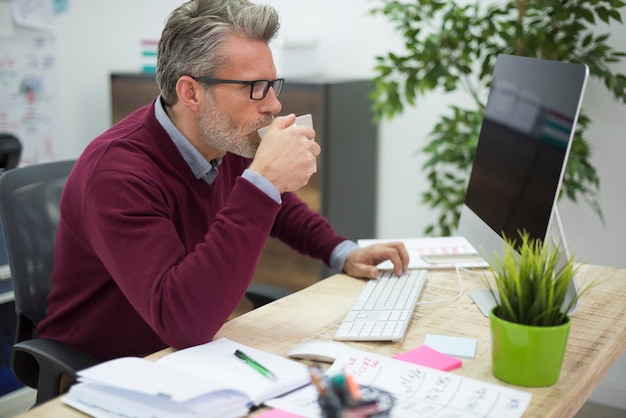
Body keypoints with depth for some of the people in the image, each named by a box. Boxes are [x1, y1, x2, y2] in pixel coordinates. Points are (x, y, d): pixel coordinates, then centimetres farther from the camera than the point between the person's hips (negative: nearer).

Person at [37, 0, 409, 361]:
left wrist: (342, 252, 1)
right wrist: (263, 181, -38)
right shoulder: (118, 173, -27)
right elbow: (183, 322, -39)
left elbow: (278, 208, 17)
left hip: (192, 356, 6)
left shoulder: (227, 142, -6)